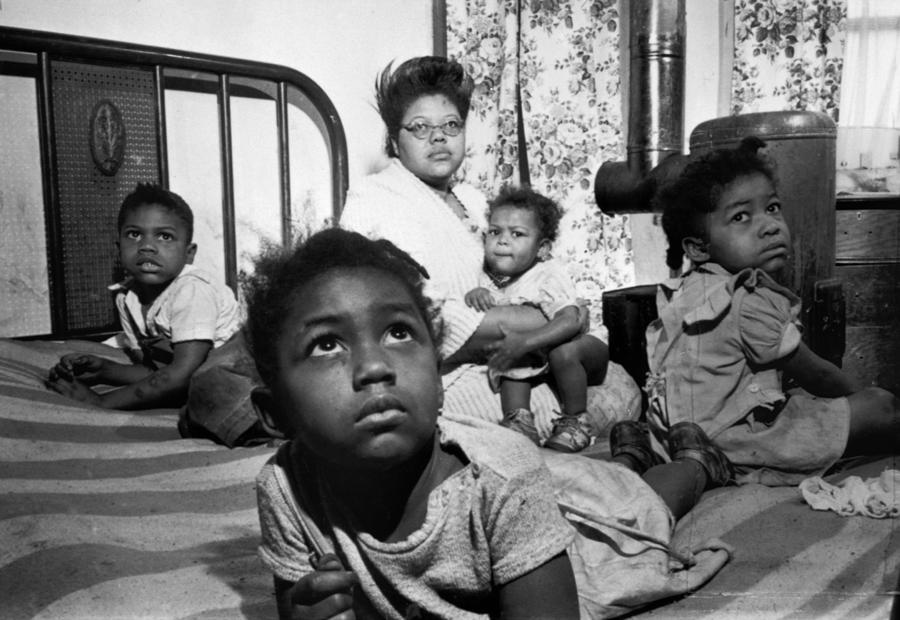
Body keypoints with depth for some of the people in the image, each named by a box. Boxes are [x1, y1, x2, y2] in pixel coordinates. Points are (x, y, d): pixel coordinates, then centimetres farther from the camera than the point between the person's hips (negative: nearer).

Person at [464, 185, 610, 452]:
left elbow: (570, 321, -39)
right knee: (510, 363, -19)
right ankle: (519, 420, -16)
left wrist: (525, 341, -49)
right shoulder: (490, 275, -9)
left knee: (563, 352, -35)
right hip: (536, 358, 6)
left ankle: (576, 421, -16)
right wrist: (474, 294, -19)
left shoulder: (549, 275, -27)